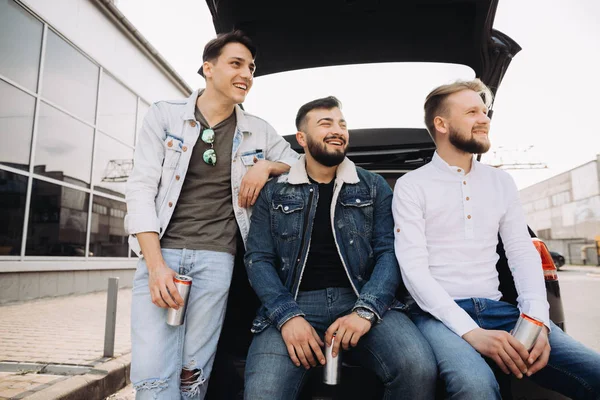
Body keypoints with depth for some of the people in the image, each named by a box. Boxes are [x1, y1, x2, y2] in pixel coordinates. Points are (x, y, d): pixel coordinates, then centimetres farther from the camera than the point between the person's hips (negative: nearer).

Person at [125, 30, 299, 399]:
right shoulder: (164, 115, 4)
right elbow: (141, 188, -1)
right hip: (160, 252, 0)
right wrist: (156, 264, -11)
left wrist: (266, 165, -4)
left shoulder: (259, 131, 9)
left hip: (216, 258, 1)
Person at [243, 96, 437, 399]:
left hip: (363, 300, 1)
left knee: (418, 369, -26)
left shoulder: (374, 186, 10)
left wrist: (365, 309, -15)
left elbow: (389, 252, 2)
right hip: (295, 304, 0)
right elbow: (258, 259, 3)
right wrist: (287, 315, -14)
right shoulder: (274, 193, 10)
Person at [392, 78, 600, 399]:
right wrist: (471, 332, -21)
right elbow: (413, 268, -12)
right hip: (439, 313, -5)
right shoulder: (411, 186, -3)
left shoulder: (501, 182, 13)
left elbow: (524, 254, 9)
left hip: (497, 308, 5)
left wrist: (538, 320, -8)